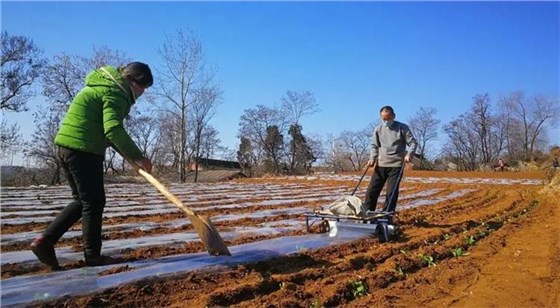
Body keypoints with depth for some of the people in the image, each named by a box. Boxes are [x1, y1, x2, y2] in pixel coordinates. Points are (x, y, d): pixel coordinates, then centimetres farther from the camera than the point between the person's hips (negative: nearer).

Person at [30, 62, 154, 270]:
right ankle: (93, 256, 7)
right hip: (83, 149, -10)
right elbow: (113, 130, -26)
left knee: (83, 200, 16)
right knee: (94, 202, -1)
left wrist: (129, 156, 16)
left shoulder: (106, 87, 22)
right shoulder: (115, 92, -11)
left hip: (68, 146, 10)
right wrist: (137, 156, -24)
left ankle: (45, 241, 14)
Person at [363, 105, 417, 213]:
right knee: (372, 190, 2)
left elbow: (413, 142, -1)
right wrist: (372, 158, -1)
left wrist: (409, 154, -19)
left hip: (396, 165, -3)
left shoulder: (402, 128, -1)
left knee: (392, 192, -4)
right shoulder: (378, 129, 8)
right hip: (381, 165, 3)